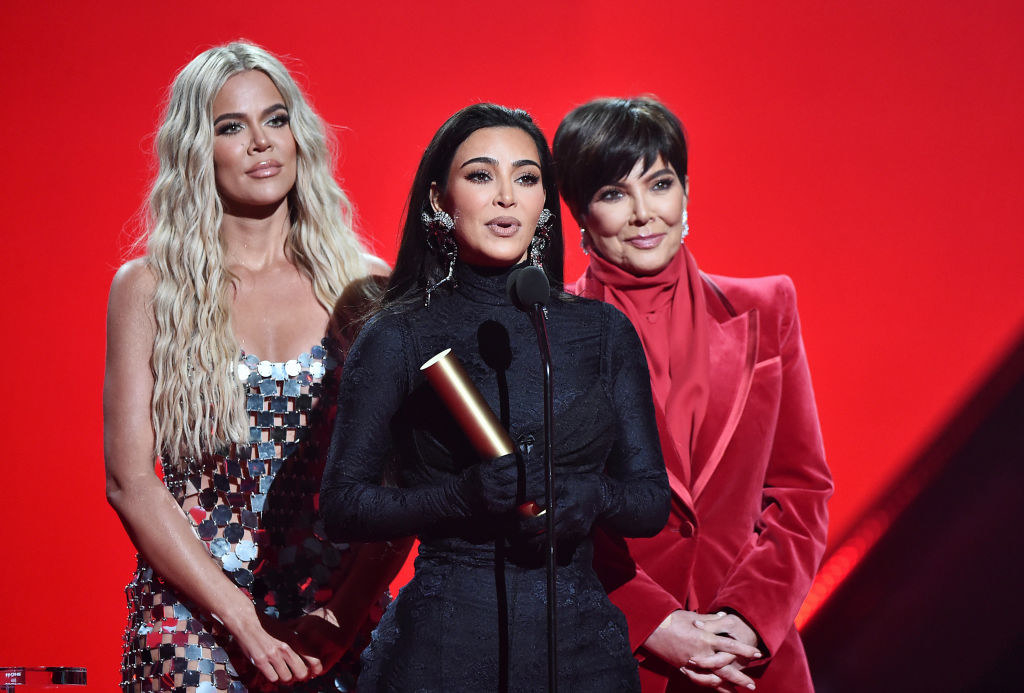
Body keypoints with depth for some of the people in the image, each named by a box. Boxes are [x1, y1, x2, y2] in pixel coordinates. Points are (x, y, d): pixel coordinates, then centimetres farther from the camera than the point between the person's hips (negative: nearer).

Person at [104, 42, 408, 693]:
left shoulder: (362, 283, 5)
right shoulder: (148, 288, 2)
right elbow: (130, 480, -3)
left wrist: (341, 615, -11)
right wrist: (247, 625, -11)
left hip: (345, 617, 1)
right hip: (195, 622, -1)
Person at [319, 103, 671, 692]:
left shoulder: (604, 333, 7)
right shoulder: (398, 339, 0)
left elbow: (653, 502, 8)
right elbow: (344, 507, -3)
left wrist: (592, 497, -13)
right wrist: (460, 495, -18)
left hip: (580, 642, 3)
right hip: (442, 643, -2)